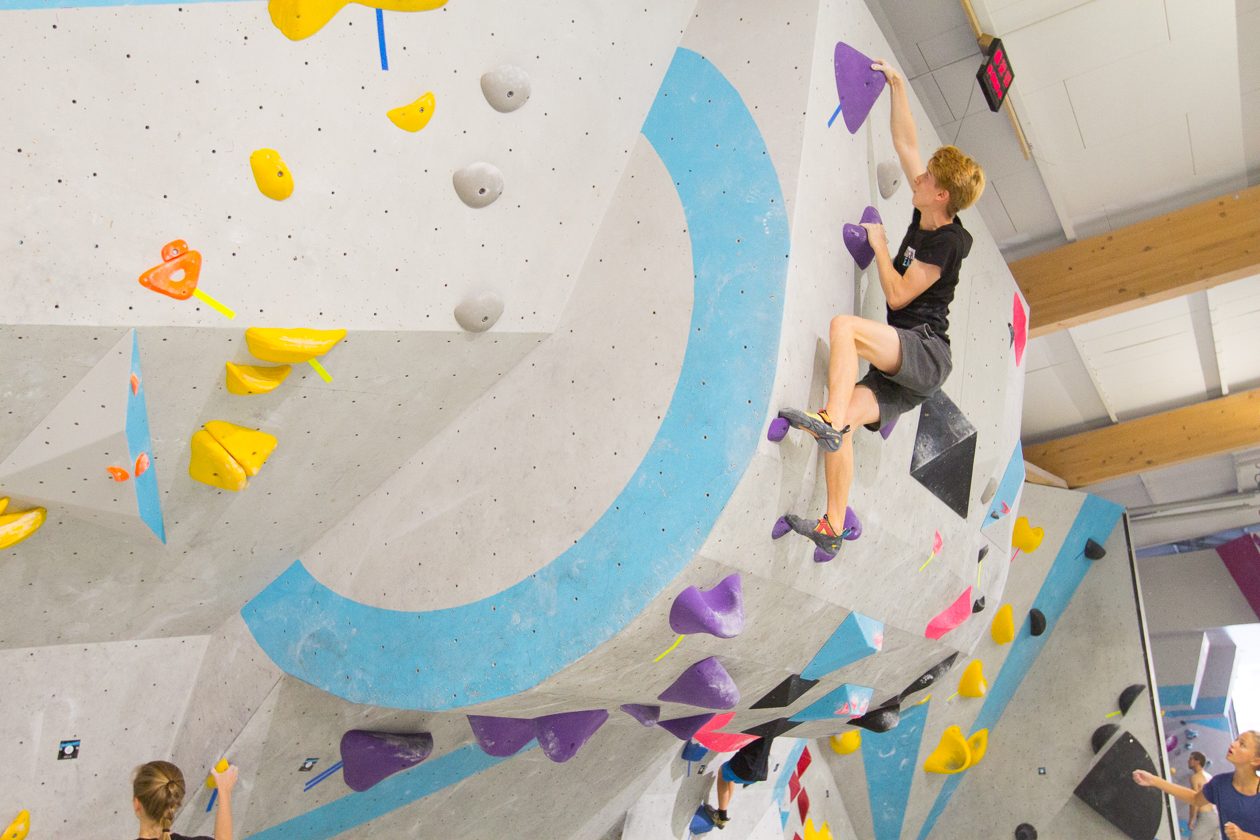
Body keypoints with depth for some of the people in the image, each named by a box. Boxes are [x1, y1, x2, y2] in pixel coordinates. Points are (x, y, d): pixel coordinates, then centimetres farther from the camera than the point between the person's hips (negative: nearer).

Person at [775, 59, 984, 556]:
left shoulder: (946, 241, -9)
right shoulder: (925, 217, 15)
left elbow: (897, 294, -13)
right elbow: (905, 143, 21)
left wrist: (879, 245, -1)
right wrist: (896, 85, 23)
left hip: (926, 353, -8)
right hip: (903, 367, 8)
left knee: (843, 325, -31)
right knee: (844, 418, -11)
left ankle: (830, 420, -37)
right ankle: (833, 530, -10)